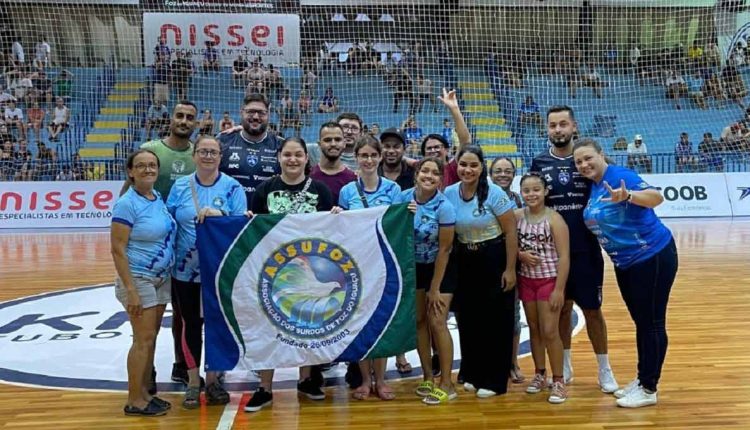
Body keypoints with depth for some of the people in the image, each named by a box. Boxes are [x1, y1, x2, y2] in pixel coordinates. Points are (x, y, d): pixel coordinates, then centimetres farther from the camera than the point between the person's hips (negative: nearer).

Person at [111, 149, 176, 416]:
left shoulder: (159, 198, 7)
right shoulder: (127, 204, -14)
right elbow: (117, 250, -17)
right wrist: (130, 290, -20)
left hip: (162, 278, 7)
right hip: (139, 279, -7)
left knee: (151, 338, 12)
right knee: (143, 339, -3)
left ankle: (144, 393, 23)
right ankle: (134, 401, 9)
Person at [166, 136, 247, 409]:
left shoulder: (232, 187, -3)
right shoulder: (180, 186, 3)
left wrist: (219, 214, -24)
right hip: (186, 270, 1)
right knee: (191, 324, 9)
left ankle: (212, 379, 26)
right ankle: (193, 381, 24)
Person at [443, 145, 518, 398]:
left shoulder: (494, 193, -14)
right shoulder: (449, 194, -2)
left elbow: (511, 232, -11)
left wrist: (510, 269, -11)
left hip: (495, 261, -4)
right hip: (464, 263, 4)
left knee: (495, 321, 2)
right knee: (468, 320, 10)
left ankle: (494, 380, 13)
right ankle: (473, 374, 26)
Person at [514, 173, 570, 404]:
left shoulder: (554, 219, -13)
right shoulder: (517, 216, -1)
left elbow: (564, 257, -15)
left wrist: (559, 289, -18)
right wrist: (521, 254, -14)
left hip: (549, 280, -4)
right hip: (526, 280, 4)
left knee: (549, 331, -3)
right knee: (534, 329, 14)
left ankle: (558, 380, 11)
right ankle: (539, 374, 28)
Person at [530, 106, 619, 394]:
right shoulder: (539, 163, 2)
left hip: (585, 249, -1)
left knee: (592, 309, 6)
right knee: (561, 307, 13)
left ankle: (604, 370, 21)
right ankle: (564, 365, 29)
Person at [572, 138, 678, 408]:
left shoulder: (619, 176, -19)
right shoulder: (593, 187, 5)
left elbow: (656, 197, -35)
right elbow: (596, 221, 17)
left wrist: (627, 196, -52)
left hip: (653, 258, -9)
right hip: (625, 263, 9)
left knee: (651, 323, 0)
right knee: (641, 322, 18)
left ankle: (648, 389, 10)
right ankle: (642, 380, 30)